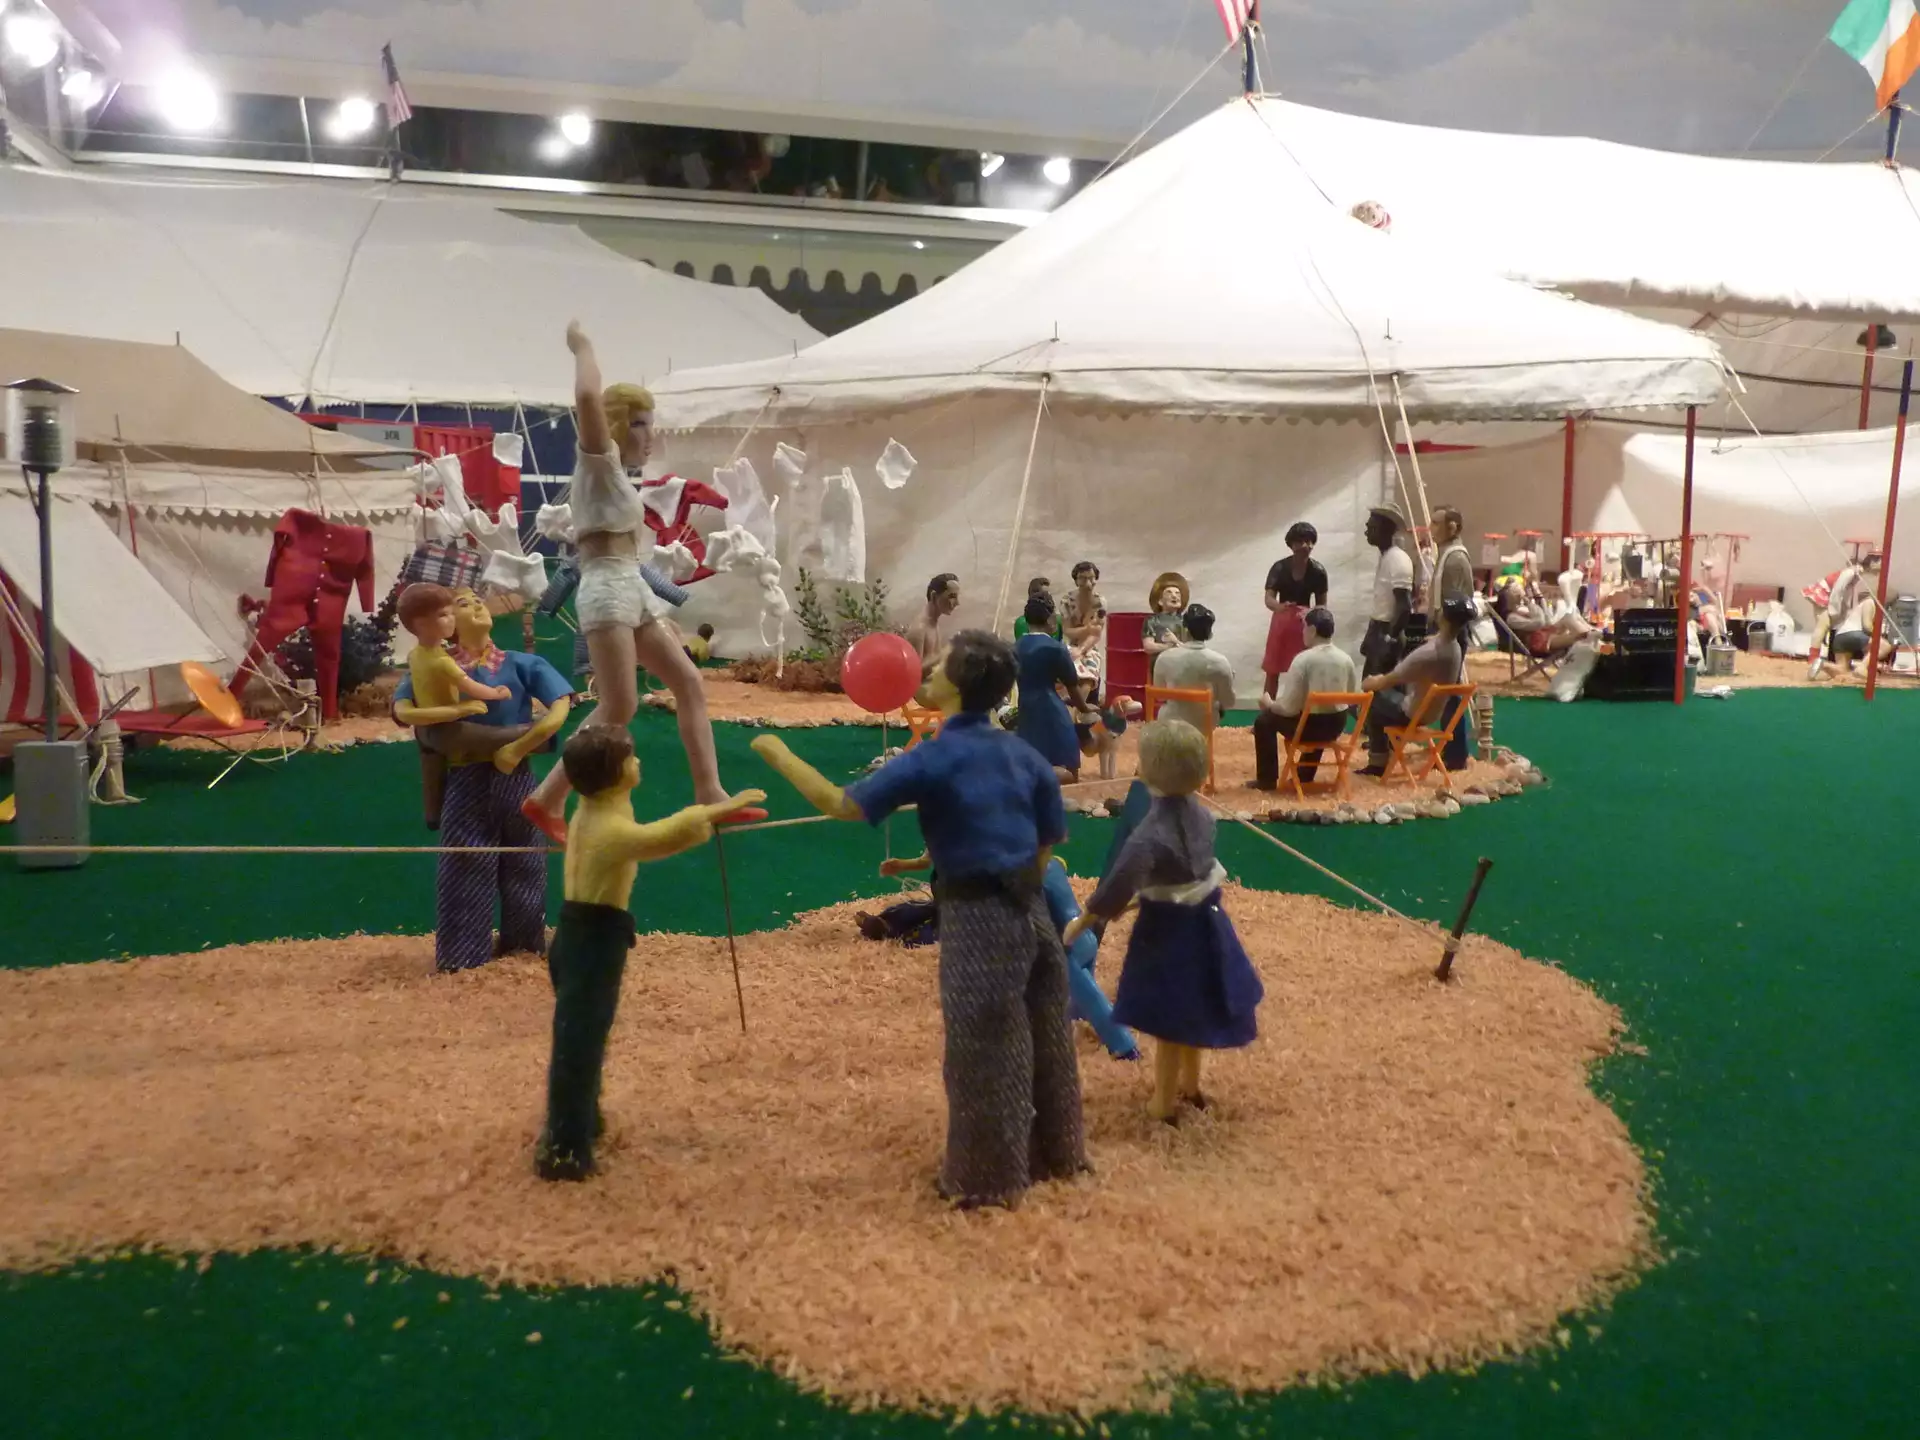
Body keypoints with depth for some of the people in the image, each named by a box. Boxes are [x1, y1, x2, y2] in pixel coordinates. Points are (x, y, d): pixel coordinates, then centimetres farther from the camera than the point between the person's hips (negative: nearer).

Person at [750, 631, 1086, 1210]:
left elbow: (842, 804, -15)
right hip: (1030, 908, 7)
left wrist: (779, 755, -4)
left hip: (977, 917, -7)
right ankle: (1054, 1153, 38)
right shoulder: (1022, 753, 4)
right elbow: (1049, 842, 10)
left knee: (984, 1051, 8)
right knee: (1043, 1038, 20)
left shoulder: (933, 758, -15)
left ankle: (987, 1178, 23)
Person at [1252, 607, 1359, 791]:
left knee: (1264, 721, 17)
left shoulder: (1303, 659, -19)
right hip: (1337, 725, 6)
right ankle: (1305, 775, 48)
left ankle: (1267, 780, 22)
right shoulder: (1346, 659, -2)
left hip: (1309, 726, -6)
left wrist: (1269, 704, 2)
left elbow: (1289, 707, -17)